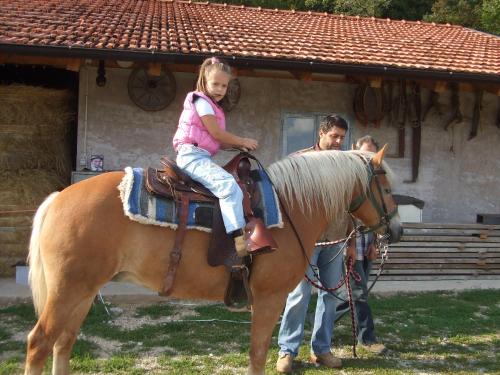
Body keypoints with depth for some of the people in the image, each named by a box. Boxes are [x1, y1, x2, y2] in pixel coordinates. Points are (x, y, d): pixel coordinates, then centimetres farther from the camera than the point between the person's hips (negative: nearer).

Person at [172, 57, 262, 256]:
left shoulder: (212, 106, 25)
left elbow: (218, 142, 18)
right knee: (228, 185, -28)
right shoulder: (201, 100, -3)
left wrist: (240, 144, 5)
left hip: (201, 156, 10)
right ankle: (239, 237, -37)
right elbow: (216, 133, -10)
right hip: (192, 155, -10)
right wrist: (243, 141, -1)